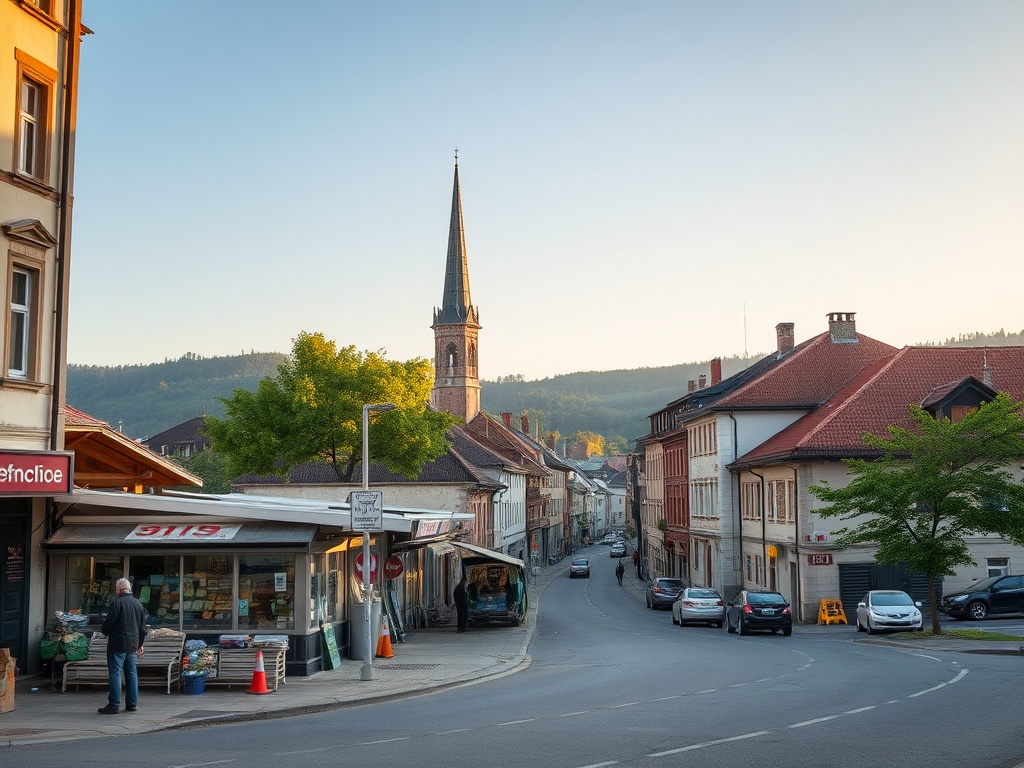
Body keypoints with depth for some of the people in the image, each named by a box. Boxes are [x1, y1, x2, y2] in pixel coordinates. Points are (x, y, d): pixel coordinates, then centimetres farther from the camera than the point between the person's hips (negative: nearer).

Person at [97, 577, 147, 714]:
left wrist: (104, 631, 9)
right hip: (133, 644, 7)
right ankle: (132, 703, 14)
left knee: (115, 673, -5)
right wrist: (140, 644, 25)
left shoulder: (117, 603, -12)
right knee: (131, 673, 11)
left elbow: (109, 623, -13)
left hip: (118, 644, -7)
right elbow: (143, 627, 16)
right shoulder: (139, 604, 11)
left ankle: (114, 704, -7)